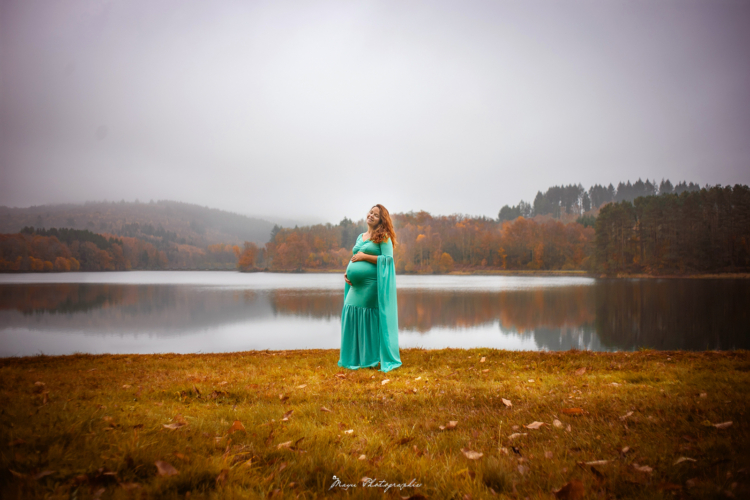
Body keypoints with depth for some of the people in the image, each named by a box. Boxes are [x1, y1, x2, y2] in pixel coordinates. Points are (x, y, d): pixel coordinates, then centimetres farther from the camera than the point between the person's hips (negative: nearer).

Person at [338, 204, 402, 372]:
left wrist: (365, 256, -14)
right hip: (356, 286, 7)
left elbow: (388, 258, -13)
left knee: (371, 320, -5)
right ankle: (355, 358, 17)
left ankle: (373, 358, 5)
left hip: (372, 285, -7)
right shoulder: (360, 237, 19)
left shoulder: (383, 237, -2)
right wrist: (347, 272, 8)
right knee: (351, 316, 4)